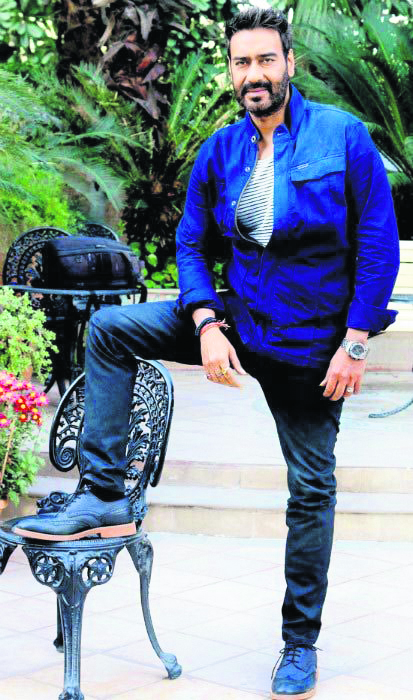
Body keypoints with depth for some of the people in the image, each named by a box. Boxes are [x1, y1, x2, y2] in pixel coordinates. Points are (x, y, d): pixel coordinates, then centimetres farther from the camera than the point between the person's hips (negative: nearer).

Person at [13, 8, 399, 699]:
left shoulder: (344, 136, -11)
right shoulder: (218, 152, 0)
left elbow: (378, 242, -11)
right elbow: (191, 243, 5)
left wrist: (355, 342, -16)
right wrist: (207, 326, -11)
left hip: (312, 343, -3)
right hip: (237, 319, 4)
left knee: (311, 489, 5)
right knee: (108, 330, -10)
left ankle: (300, 643, 20)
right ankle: (103, 497, -6)